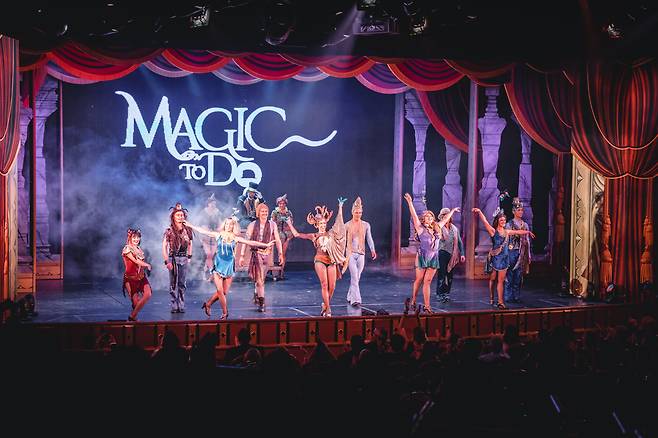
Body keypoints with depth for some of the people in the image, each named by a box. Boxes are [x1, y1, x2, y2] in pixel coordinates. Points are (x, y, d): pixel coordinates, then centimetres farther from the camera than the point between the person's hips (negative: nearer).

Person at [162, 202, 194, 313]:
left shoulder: (187, 230, 5)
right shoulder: (169, 231, -5)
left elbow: (190, 243, 20)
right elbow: (164, 247, -7)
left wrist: (189, 256, 11)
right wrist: (167, 261, -14)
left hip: (184, 259, 3)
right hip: (173, 258, -3)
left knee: (182, 283, 4)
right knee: (173, 283, 0)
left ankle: (181, 306, 9)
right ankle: (174, 306, 5)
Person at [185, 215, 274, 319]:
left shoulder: (235, 238, 3)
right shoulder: (218, 235, 1)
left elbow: (251, 243, 1)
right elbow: (203, 231, 5)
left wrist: (266, 245, -4)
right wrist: (190, 225, 4)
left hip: (229, 266, 2)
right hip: (218, 265, -2)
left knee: (224, 292, 3)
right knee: (220, 291, -8)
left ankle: (208, 304, 24)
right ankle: (225, 313, 5)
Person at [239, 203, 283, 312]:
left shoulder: (272, 225, 4)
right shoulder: (253, 225, -2)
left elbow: (277, 240, 6)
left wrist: (280, 254, 1)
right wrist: (242, 255, -4)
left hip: (267, 253, 3)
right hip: (256, 253, -3)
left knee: (260, 278, 13)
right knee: (260, 278, -8)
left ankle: (256, 295, 36)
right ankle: (261, 302, -5)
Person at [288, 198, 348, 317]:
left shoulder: (331, 233, 12)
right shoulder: (314, 236, 6)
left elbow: (338, 221, 17)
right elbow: (296, 234, 8)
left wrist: (340, 207, 19)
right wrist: (289, 223, 8)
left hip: (331, 261, 3)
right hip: (320, 260, -3)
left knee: (332, 286, -2)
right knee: (324, 285, -12)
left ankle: (325, 304, 19)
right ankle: (327, 308, -10)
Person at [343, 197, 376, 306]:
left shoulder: (366, 225, 7)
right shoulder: (347, 225, 1)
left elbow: (369, 239, 4)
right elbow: (343, 240, 4)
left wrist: (372, 250, -9)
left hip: (361, 254, 3)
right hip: (351, 253, -3)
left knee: (357, 277, 9)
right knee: (354, 276, -14)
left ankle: (350, 297, 26)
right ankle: (355, 299, -19)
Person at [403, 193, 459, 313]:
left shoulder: (436, 228, 13)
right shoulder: (420, 229, -2)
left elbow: (445, 219, 27)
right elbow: (414, 216, -11)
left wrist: (452, 211, 39)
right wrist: (410, 203, -19)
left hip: (434, 258, 4)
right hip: (422, 257, -4)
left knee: (427, 282, 3)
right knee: (419, 280, 4)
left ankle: (426, 306, 0)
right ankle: (413, 301, 19)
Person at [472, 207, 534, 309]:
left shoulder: (507, 232, 11)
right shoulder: (493, 231, -5)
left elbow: (518, 232, 27)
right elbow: (485, 221, -17)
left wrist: (528, 232, 39)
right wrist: (479, 212, -29)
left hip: (504, 258, 4)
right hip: (494, 258, -4)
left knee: (500, 281, 0)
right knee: (492, 279, 7)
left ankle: (500, 301, -5)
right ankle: (491, 298, 20)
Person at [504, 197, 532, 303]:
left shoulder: (525, 225, 11)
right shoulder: (509, 224, -1)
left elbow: (527, 240, 13)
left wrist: (528, 255, 11)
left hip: (522, 253, 4)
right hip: (512, 251, -4)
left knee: (519, 276, 4)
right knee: (510, 275, -3)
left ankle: (517, 296, 10)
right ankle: (509, 297, 3)